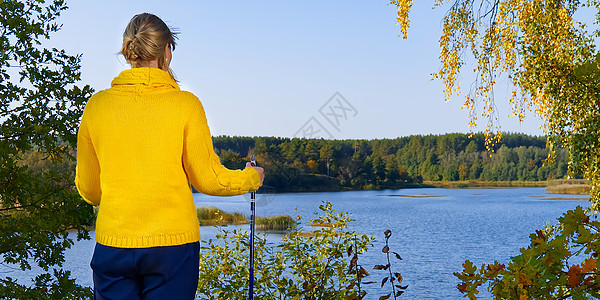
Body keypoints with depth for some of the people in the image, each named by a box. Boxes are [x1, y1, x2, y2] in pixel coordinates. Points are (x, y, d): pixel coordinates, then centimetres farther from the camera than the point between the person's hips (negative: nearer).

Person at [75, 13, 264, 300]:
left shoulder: (97, 105, 1)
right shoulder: (185, 104, -6)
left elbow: (87, 188, 10)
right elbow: (208, 179, 0)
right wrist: (252, 177, 19)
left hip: (112, 244, 2)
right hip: (173, 243, -2)